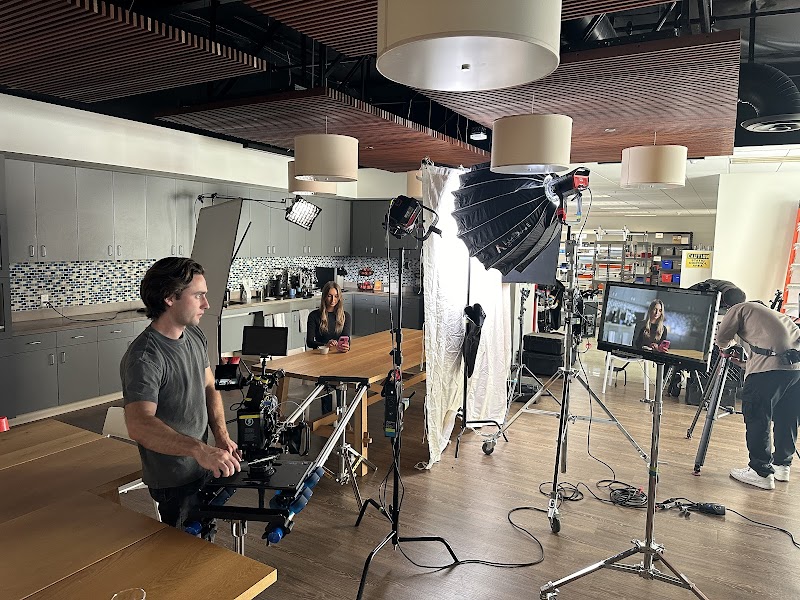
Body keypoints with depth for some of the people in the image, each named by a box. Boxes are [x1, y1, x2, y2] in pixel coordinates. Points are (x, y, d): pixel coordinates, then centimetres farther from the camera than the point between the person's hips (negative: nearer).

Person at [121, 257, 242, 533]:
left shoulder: (195, 336, 0)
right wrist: (199, 449, -51)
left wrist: (221, 435, -7)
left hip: (203, 466, 8)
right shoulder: (144, 358, -28)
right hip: (175, 480, -8)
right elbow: (139, 425, -40)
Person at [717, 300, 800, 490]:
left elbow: (721, 339, 8)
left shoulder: (740, 308, 15)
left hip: (772, 362, -8)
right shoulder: (774, 313, 35)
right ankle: (782, 464, 29)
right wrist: (742, 363, 38)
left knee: (756, 416, 0)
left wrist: (727, 345, 32)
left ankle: (761, 472, 2)